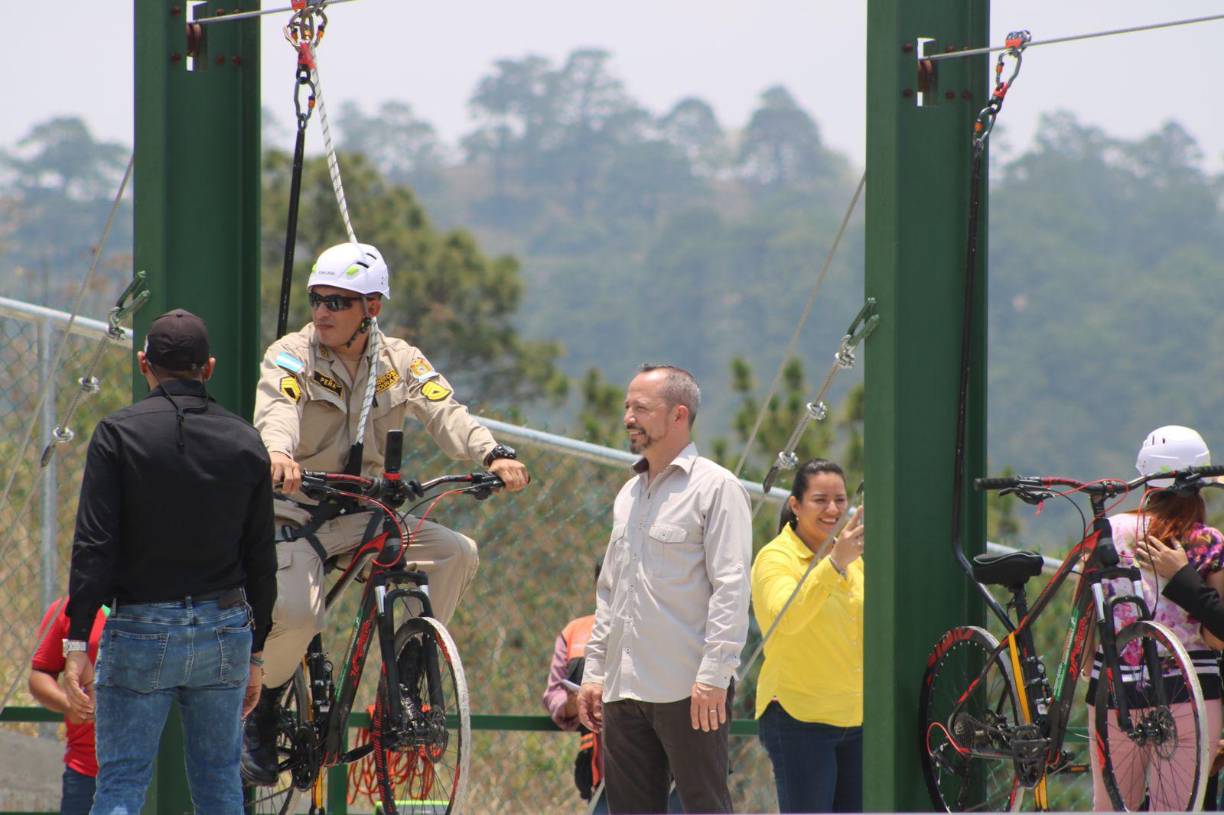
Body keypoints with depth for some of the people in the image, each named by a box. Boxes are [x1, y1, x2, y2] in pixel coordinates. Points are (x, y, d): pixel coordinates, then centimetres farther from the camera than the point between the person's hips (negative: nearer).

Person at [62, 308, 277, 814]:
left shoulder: (117, 434, -5)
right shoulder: (246, 442, 6)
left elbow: (94, 547, -10)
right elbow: (261, 561, 8)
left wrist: (77, 644, -9)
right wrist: (255, 655, 16)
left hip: (141, 630, -3)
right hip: (224, 630, 3)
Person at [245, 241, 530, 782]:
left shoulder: (400, 362, 1)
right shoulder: (291, 356, -9)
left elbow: (446, 414, -14)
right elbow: (277, 410, -30)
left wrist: (494, 455, -34)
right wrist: (276, 453, -53)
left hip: (362, 514, 4)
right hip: (294, 513, -4)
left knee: (456, 553, -16)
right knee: (296, 617, -26)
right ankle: (261, 708, 4)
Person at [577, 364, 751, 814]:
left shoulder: (715, 486, -5)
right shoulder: (629, 494, 19)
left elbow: (731, 587, -12)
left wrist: (713, 675, -19)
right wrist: (594, 670, 16)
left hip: (689, 691, -8)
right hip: (624, 689, 8)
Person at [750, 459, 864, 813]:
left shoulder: (852, 557, 12)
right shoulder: (775, 558, -9)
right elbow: (786, 618, -32)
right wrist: (834, 564, -40)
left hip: (857, 718, 7)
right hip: (799, 717, -7)